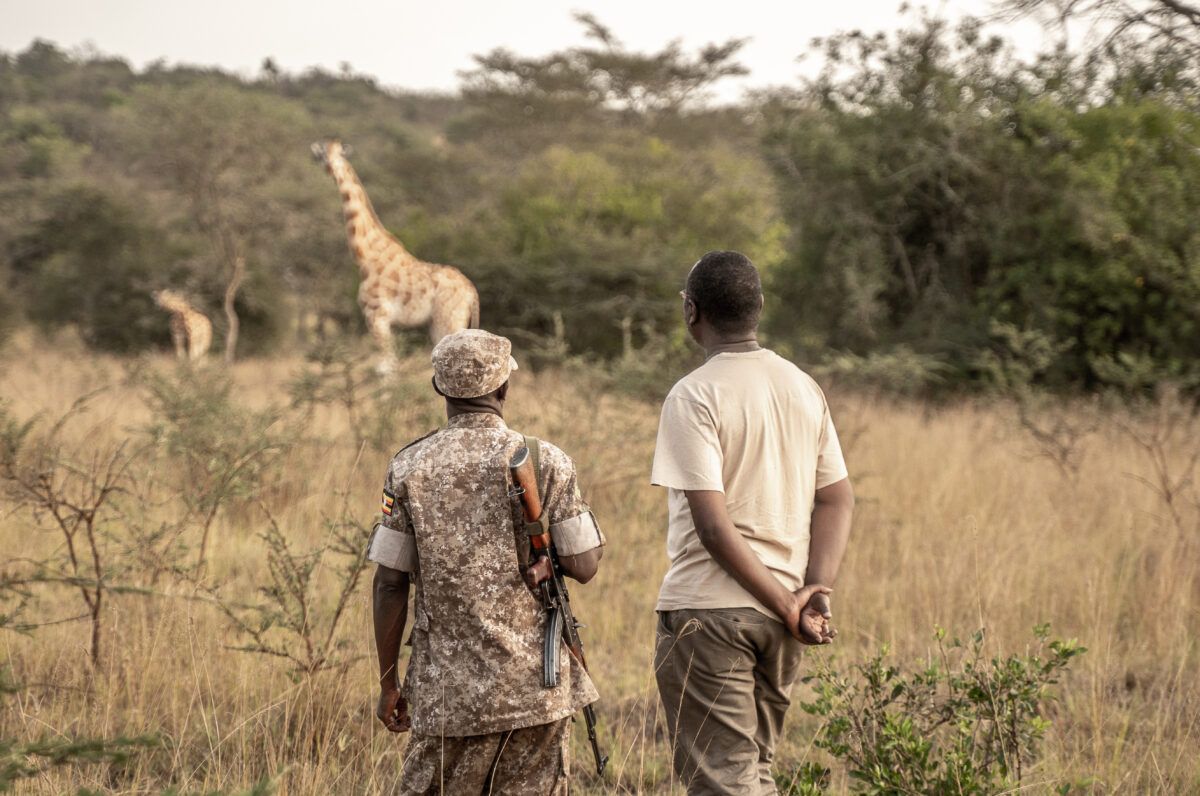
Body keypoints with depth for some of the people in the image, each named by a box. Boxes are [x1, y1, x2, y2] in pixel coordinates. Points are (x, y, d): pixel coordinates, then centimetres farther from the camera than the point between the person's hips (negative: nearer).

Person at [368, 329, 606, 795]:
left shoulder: (409, 469, -1)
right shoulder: (546, 463, -4)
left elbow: (390, 583, -1)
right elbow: (583, 566, -4)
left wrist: (388, 683, 7)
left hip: (449, 690, 1)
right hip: (536, 685, 0)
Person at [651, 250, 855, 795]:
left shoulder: (693, 396, -12)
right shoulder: (804, 388, 9)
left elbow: (713, 524, -18)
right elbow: (837, 500, 5)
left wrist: (788, 606, -13)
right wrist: (813, 592, -5)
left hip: (707, 611, -7)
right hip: (777, 621, 7)